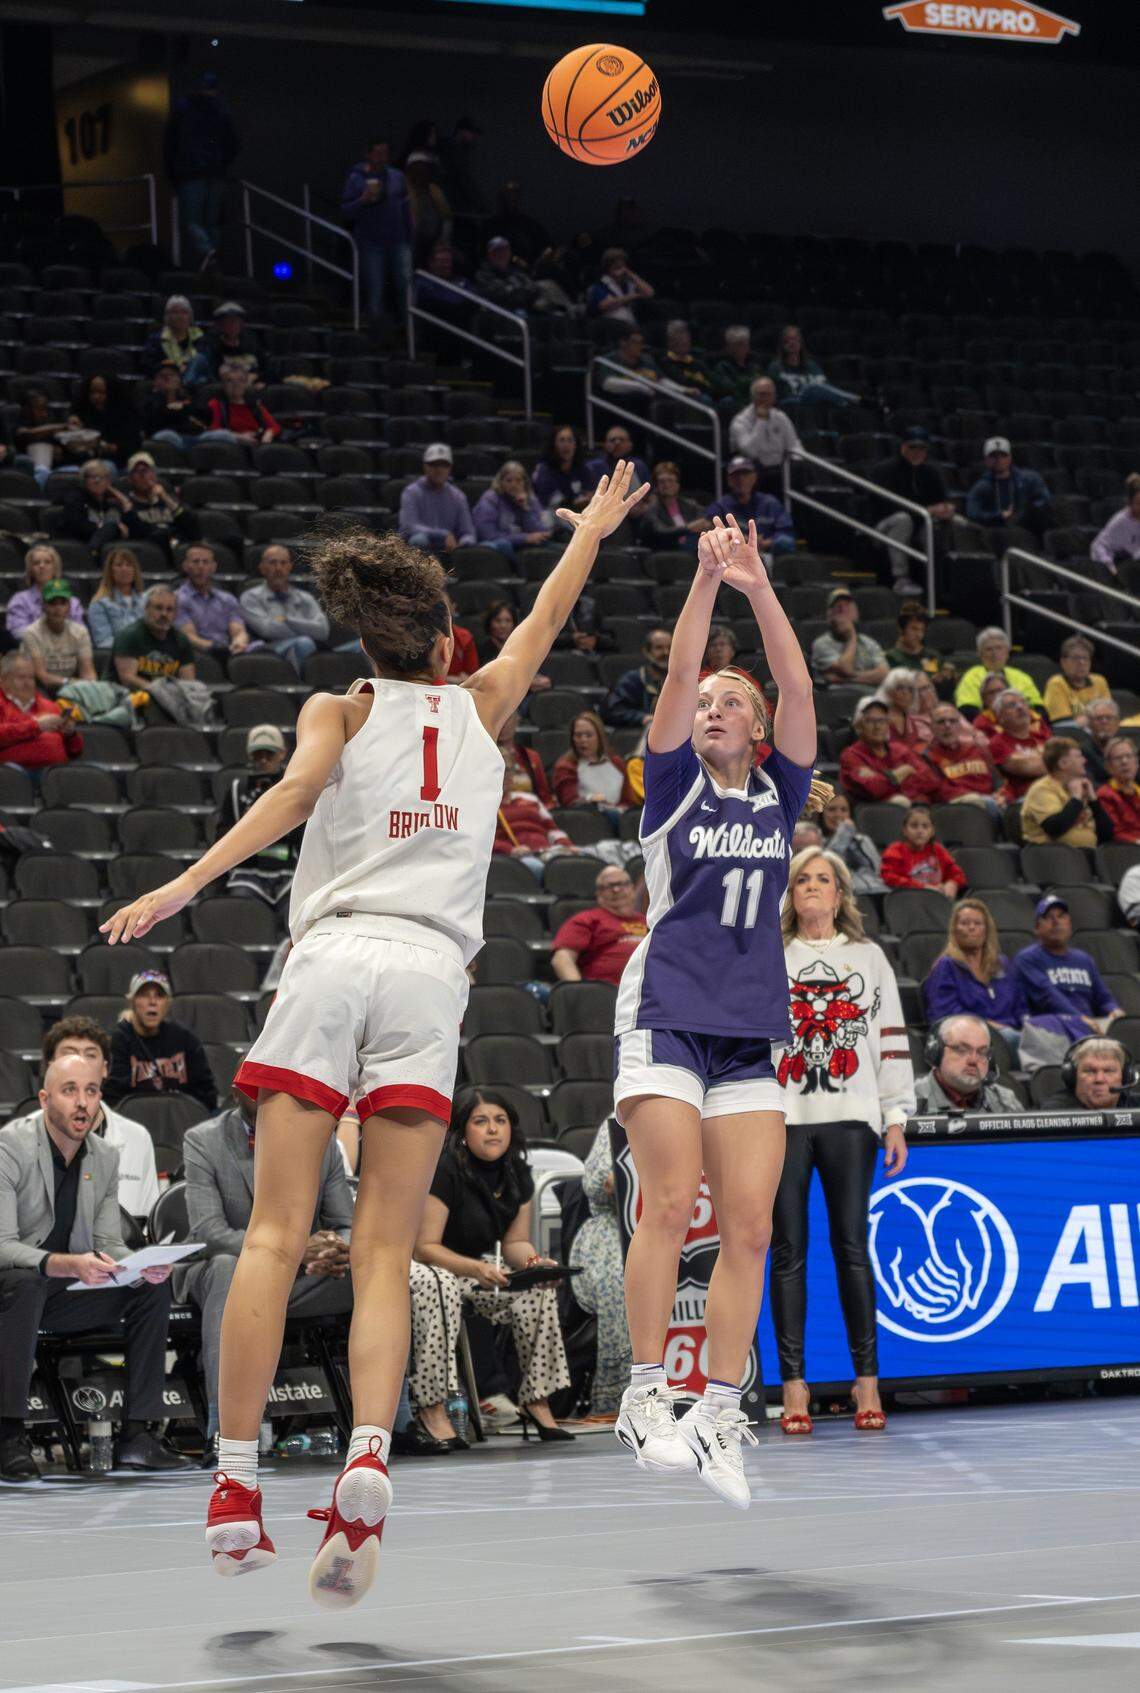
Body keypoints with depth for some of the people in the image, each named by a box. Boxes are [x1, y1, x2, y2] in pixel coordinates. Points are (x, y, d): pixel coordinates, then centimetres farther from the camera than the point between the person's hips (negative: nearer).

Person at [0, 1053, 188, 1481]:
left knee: (153, 1287, -10)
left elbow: (109, 1246, 6)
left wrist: (142, 1266, -19)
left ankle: (136, 1437, -12)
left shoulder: (104, 1158, 4)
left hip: (65, 1295, 7)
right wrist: (68, 1264, -41)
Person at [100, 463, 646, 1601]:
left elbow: (296, 790, -8)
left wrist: (187, 883, -18)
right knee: (383, 1254, -3)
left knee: (275, 1234, -5)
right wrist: (593, 529, 51)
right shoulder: (479, 705, 18)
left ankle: (236, 1481, -12)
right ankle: (367, 1461, -24)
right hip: (429, 973, 1)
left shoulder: (336, 713, 12)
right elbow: (546, 618, 35)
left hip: (329, 960, -1)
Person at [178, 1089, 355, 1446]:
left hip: (299, 1282, 4)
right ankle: (221, 1427, -46)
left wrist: (337, 1253, -24)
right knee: (226, 1266, -38)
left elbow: (347, 1228, 4)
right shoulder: (202, 1141, -8)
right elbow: (208, 1231, -20)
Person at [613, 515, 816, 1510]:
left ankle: (720, 1415, 0)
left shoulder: (779, 794, 13)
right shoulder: (673, 785, 8)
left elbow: (798, 691, 0)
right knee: (671, 1206, -14)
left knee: (750, 1227, -4)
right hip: (667, 1015, -3)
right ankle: (645, 1392, -5)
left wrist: (760, 590, -10)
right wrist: (708, 578, -14)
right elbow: (679, 676, -5)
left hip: (752, 1031, 3)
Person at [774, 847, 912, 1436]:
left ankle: (867, 1382, 0)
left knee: (852, 1247, -4)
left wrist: (896, 1119, 4)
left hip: (850, 1120, 0)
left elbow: (890, 1040, 12)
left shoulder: (868, 957, 15)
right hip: (782, 1119, 0)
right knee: (789, 1250, -2)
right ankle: (793, 1387, 0)